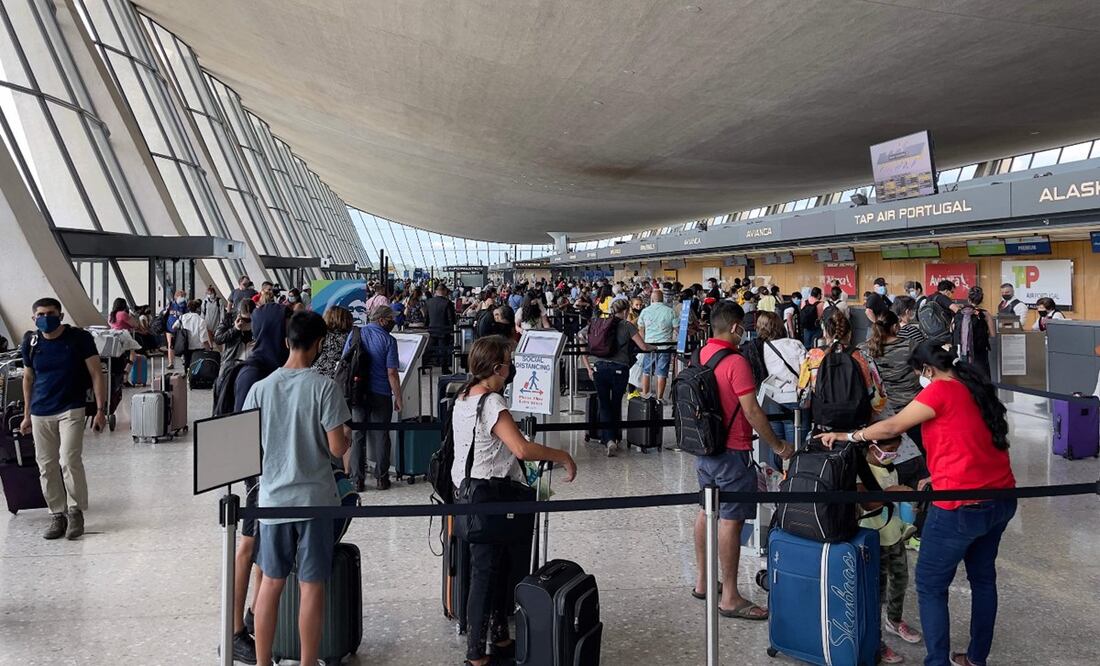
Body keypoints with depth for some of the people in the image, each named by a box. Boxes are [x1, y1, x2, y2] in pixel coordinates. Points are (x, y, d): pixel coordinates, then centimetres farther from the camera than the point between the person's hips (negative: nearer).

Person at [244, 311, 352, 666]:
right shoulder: (324, 387, -12)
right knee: (312, 587, 7)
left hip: (273, 498, 3)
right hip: (314, 499, -3)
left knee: (271, 583, 16)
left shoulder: (260, 388, -2)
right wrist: (347, 438, 8)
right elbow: (337, 448, -13)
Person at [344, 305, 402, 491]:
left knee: (357, 436, 10)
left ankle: (357, 479, 12)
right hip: (381, 394, -3)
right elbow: (391, 373, -12)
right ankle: (381, 478, 15)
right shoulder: (388, 340, -9)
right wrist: (398, 397, -4)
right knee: (381, 436, 8)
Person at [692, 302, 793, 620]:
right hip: (732, 451, -9)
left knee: (707, 511, 18)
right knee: (731, 519, -2)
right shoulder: (735, 361, -19)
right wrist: (777, 446, -9)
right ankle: (730, 598, 5)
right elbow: (752, 411, -20)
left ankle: (702, 581, 30)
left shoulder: (702, 354, 5)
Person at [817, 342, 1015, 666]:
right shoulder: (975, 388, 11)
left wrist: (845, 436, -2)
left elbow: (892, 427, -12)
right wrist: (939, 477, 18)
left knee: (930, 586, 4)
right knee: (983, 577, 21)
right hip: (1001, 499, 9)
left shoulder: (940, 390, -14)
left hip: (963, 506, -9)